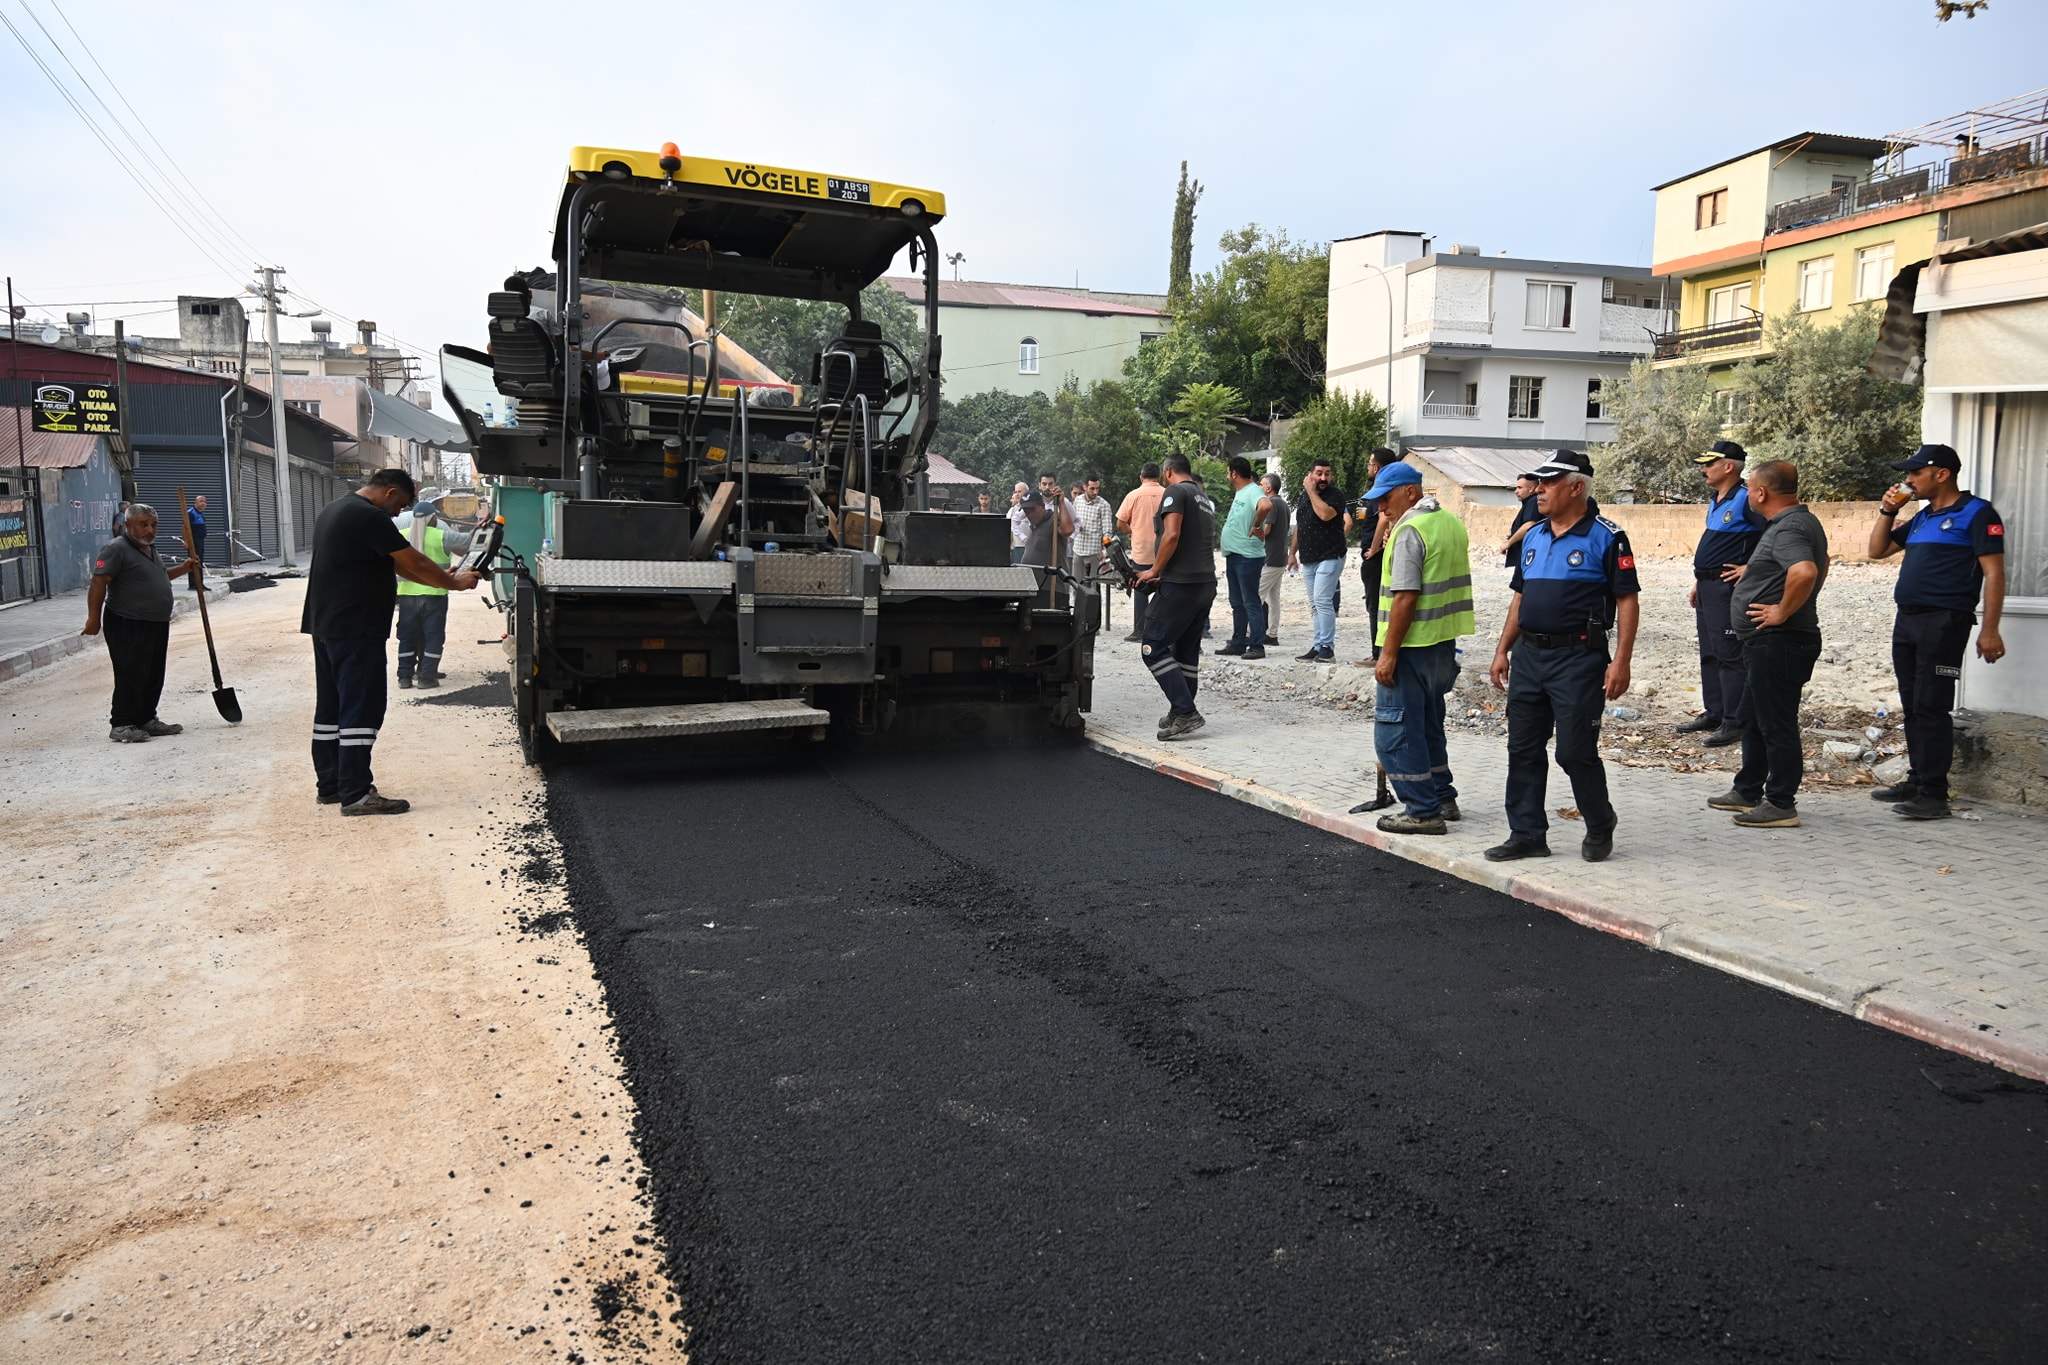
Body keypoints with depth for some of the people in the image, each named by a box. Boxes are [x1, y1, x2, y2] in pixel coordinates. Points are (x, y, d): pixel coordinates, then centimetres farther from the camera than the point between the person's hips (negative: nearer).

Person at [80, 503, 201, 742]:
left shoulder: (150, 548, 16)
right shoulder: (116, 549, -13)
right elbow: (98, 583, -19)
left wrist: (182, 569, 18)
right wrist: (94, 618, -24)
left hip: (156, 624, 9)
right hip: (128, 625, -9)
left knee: (154, 676, 12)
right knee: (131, 675, -8)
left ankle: (147, 720, 22)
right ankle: (121, 725, -2)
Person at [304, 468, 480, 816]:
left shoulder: (335, 510, 17)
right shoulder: (370, 517, -16)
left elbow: (391, 563, 19)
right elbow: (414, 562, -13)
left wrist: (442, 577, 15)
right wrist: (455, 583, 1)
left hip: (326, 625, 11)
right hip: (355, 629, -11)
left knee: (331, 707, 14)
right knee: (361, 709, -8)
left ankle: (331, 784, 21)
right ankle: (356, 795, -6)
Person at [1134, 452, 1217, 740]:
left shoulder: (1174, 492, -5)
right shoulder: (1206, 500, 21)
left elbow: (1171, 535, -18)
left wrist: (1154, 571, -9)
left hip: (1180, 584, -9)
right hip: (1206, 583, 9)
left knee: (1154, 647, -8)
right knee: (1187, 651, 13)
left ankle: (1185, 712, -14)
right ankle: (1182, 713, 16)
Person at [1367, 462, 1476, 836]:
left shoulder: (1410, 530, -15)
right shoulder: (1451, 522, 13)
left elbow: (1405, 596, -21)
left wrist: (1388, 654, -19)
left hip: (1412, 646, -10)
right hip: (1444, 641, 10)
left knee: (1396, 732, -2)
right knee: (1429, 727, 21)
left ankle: (1422, 811, 1)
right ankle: (1443, 799, 28)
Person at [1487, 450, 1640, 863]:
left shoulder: (1605, 538, -7)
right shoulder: (1533, 537, 14)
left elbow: (1628, 601, -9)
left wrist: (1621, 661, -15)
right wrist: (1503, 650, 14)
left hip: (1578, 658, -7)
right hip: (1528, 655, 7)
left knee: (1575, 751, -3)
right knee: (1522, 750, 7)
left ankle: (1600, 827, 20)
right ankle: (1527, 835, 16)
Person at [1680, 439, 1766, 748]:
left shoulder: (1745, 499, -15)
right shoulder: (1715, 500, 15)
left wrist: (1750, 568, -18)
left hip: (1728, 587, -10)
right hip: (1708, 587, 10)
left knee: (1730, 656, -7)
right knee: (1709, 654, 15)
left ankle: (1734, 723, -3)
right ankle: (1713, 713, 24)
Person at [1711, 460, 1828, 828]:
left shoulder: (1788, 529, -20)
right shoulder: (1800, 522, 14)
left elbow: (1805, 572, -39)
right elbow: (1820, 566, 32)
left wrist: (1783, 611, -26)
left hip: (1778, 642, -11)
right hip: (1766, 643, 11)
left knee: (1775, 723, -3)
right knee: (1752, 717, 19)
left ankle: (1781, 805, 4)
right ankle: (1748, 791, 30)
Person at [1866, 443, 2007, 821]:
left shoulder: (1976, 514, -5)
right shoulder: (1921, 518, 18)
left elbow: (1994, 573, -10)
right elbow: (1878, 550, 24)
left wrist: (1990, 631, -17)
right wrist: (1887, 512, 10)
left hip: (1943, 622, -8)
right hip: (1907, 620, 8)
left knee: (1931, 708, -10)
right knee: (1912, 707, 11)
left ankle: (1934, 794, -7)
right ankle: (1917, 780, 18)